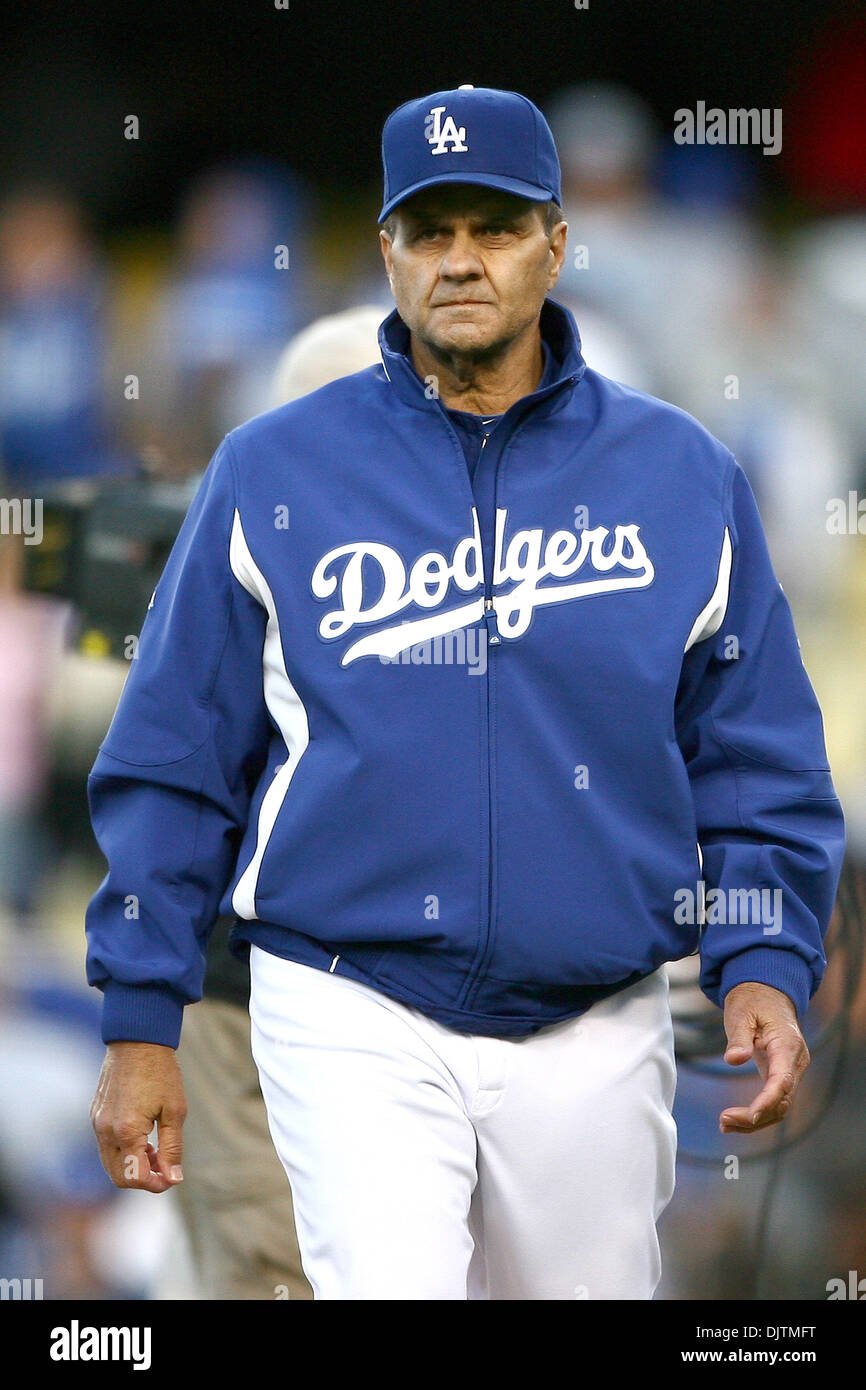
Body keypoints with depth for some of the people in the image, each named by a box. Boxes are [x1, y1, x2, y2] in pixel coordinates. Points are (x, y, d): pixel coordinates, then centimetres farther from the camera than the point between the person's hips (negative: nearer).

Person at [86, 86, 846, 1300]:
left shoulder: (683, 478, 5)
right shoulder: (275, 474, 1)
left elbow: (758, 764, 8)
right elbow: (173, 764, 5)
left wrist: (765, 967, -7)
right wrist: (141, 1020, 1)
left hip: (595, 1038, 2)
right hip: (355, 1018, -2)